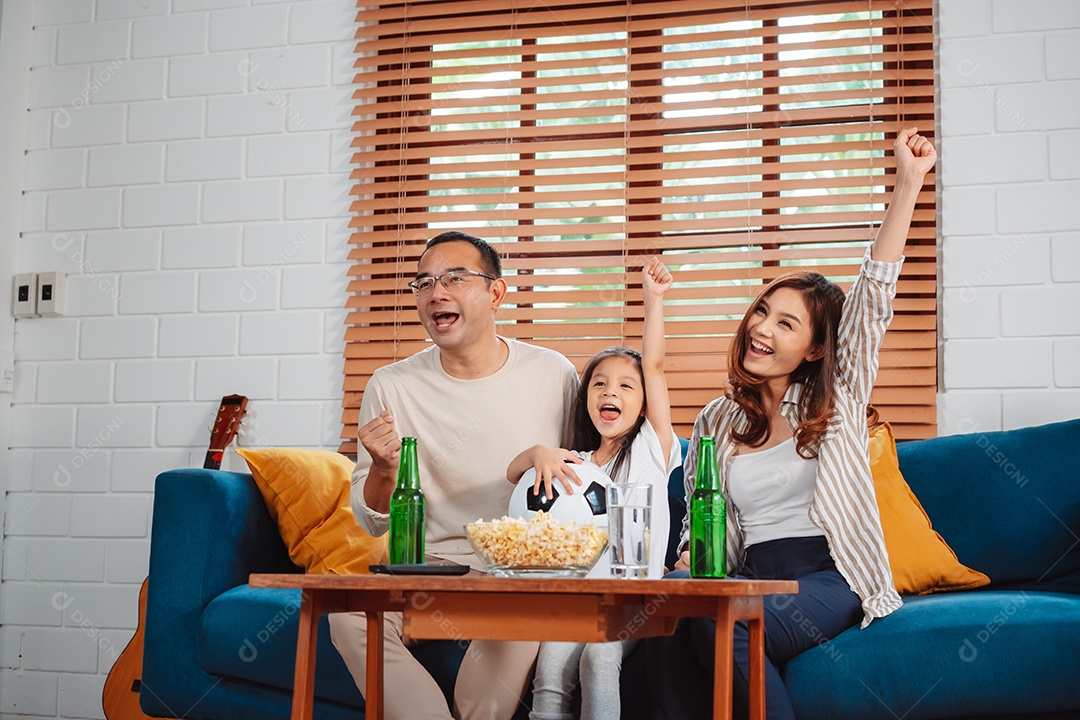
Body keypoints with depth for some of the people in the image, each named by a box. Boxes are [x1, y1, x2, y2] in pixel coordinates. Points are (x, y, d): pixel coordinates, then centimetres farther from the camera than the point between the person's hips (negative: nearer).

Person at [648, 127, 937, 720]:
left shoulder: (836, 399, 8)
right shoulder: (718, 421, 18)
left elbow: (873, 294, -2)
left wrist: (908, 185, -10)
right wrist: (689, 570, -5)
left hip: (829, 579, -3)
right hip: (749, 578, 3)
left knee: (720, 624, -33)